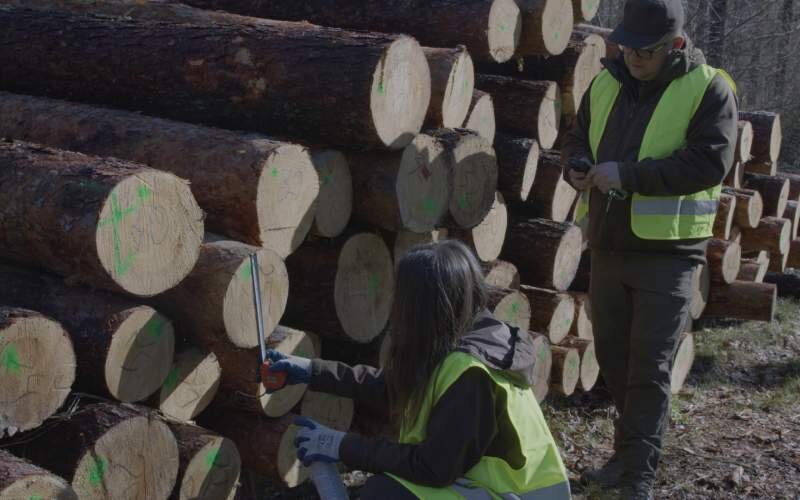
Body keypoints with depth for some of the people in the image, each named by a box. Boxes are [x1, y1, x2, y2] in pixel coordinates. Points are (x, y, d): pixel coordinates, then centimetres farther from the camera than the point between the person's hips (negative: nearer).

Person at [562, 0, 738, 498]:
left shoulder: (709, 89, -10)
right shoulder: (607, 82, 8)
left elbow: (710, 162, -20)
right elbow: (578, 137, 18)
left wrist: (628, 174, -24)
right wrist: (577, 167, -6)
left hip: (667, 252, -6)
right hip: (609, 245, 6)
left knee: (650, 368, -3)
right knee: (613, 355, 15)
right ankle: (628, 452, 33)